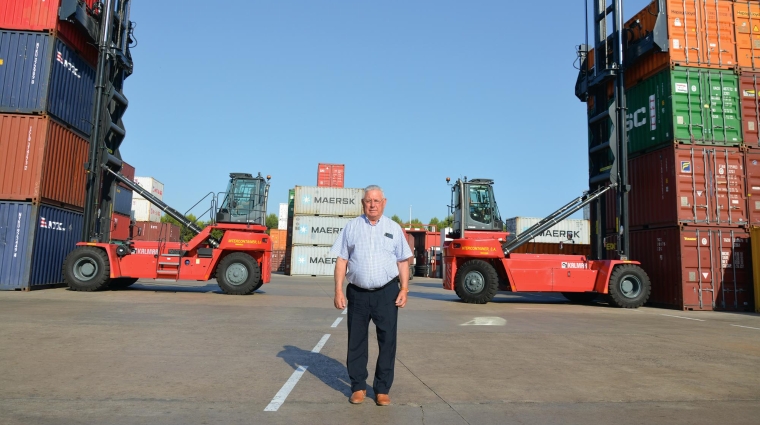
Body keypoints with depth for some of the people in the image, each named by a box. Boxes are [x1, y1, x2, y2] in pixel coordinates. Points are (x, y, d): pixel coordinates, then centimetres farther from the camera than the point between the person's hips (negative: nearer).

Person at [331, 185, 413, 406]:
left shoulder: (394, 228, 5)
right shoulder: (352, 227, 4)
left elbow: (402, 262, 6)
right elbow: (341, 260, 3)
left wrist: (404, 289, -2)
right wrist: (338, 290, -4)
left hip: (387, 292, 0)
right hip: (358, 293, 0)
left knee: (387, 341, 4)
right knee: (356, 341, 9)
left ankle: (382, 389, 19)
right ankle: (358, 387, 25)